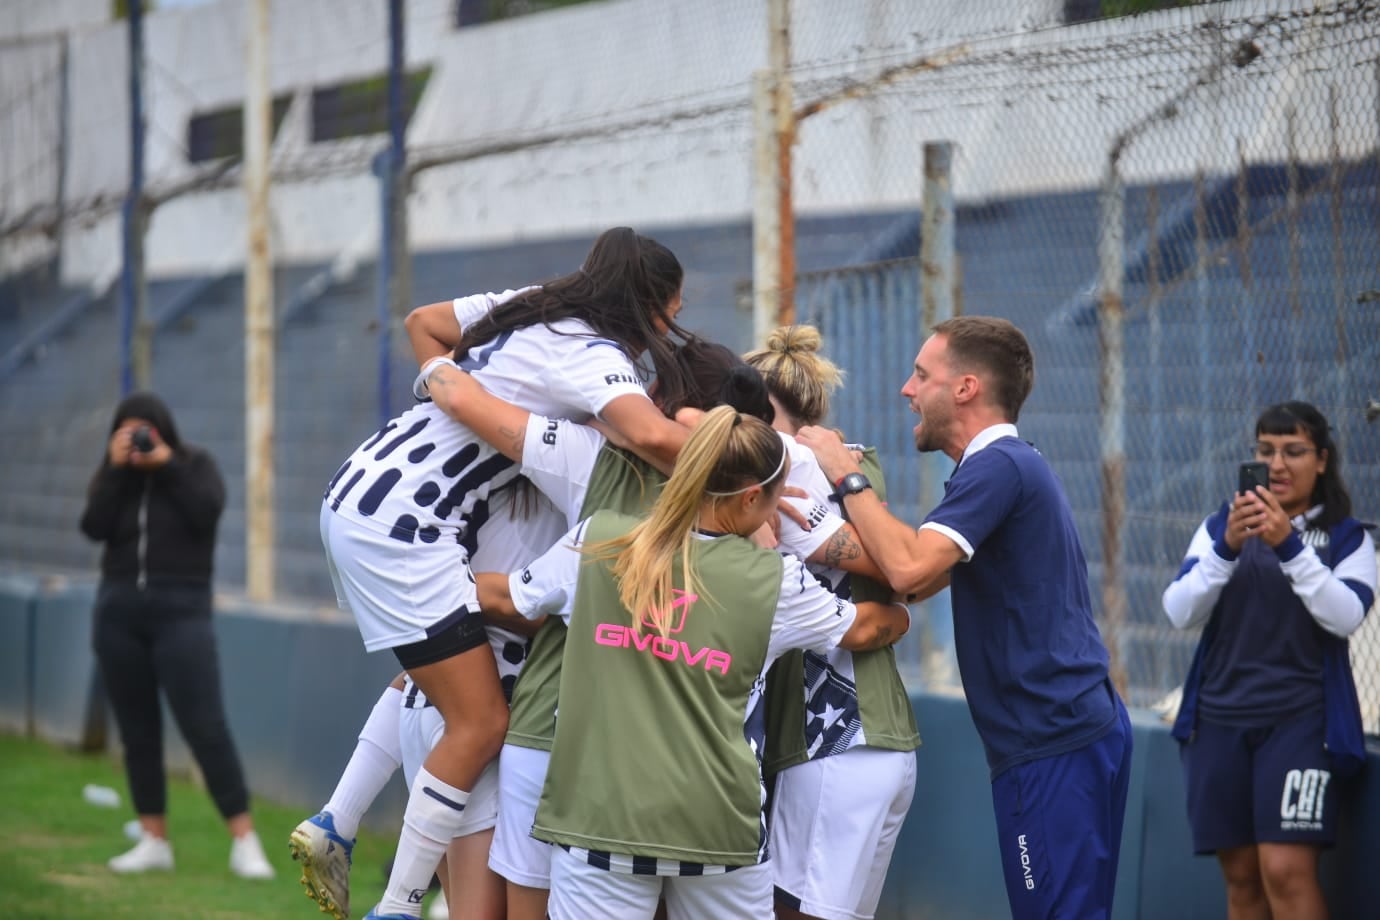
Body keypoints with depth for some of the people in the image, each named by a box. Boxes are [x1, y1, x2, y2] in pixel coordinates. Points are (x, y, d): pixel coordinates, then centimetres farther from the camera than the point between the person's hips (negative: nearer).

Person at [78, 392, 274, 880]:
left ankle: (244, 841, -10)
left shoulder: (196, 464, 1)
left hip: (180, 611, -4)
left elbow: (207, 513, -16)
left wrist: (166, 466, -16)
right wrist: (117, 468, -14)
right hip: (119, 612, 4)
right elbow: (94, 527, -9)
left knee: (205, 726, -11)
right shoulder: (113, 473, 7)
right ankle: (154, 840, 12)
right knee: (137, 731, 6)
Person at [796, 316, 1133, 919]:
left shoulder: (1000, 466, -12)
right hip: (1079, 731, 10)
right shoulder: (1008, 464, 21)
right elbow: (915, 575, 19)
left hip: (1053, 749, -10)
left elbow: (911, 568, -23)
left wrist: (848, 477, -10)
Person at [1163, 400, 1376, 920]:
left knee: (1286, 871, -17)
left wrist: (1289, 545, -24)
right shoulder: (1219, 526, 10)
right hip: (1219, 719, 3)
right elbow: (1180, 613, -3)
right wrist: (1227, 547, -18)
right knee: (1241, 878, 4)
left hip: (1299, 720, -3)